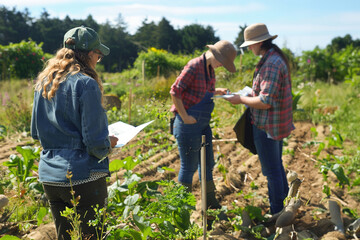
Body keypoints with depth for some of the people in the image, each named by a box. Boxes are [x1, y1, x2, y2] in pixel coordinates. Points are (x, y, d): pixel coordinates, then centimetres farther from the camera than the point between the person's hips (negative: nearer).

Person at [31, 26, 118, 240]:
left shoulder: (43, 83, 8)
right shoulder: (85, 84, -15)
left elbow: (36, 133, 17)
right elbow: (95, 143, -17)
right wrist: (109, 144, 3)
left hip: (49, 177, 7)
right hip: (82, 177, -7)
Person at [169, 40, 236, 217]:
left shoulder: (210, 69, 12)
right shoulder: (194, 66, -16)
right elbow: (175, 91, -19)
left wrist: (216, 92, 5)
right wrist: (185, 116, -20)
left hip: (203, 124, 9)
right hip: (189, 124, -9)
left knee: (207, 163, 17)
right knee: (189, 166, 1)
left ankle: (211, 204, 32)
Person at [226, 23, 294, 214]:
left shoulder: (270, 64, -25)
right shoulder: (277, 58, 8)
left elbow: (265, 102, -27)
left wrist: (241, 100, -15)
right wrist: (250, 94, 11)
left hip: (267, 126, -10)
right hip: (277, 123, 10)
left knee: (272, 171, 3)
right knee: (277, 166, 23)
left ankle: (276, 214, 16)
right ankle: (284, 203, 38)